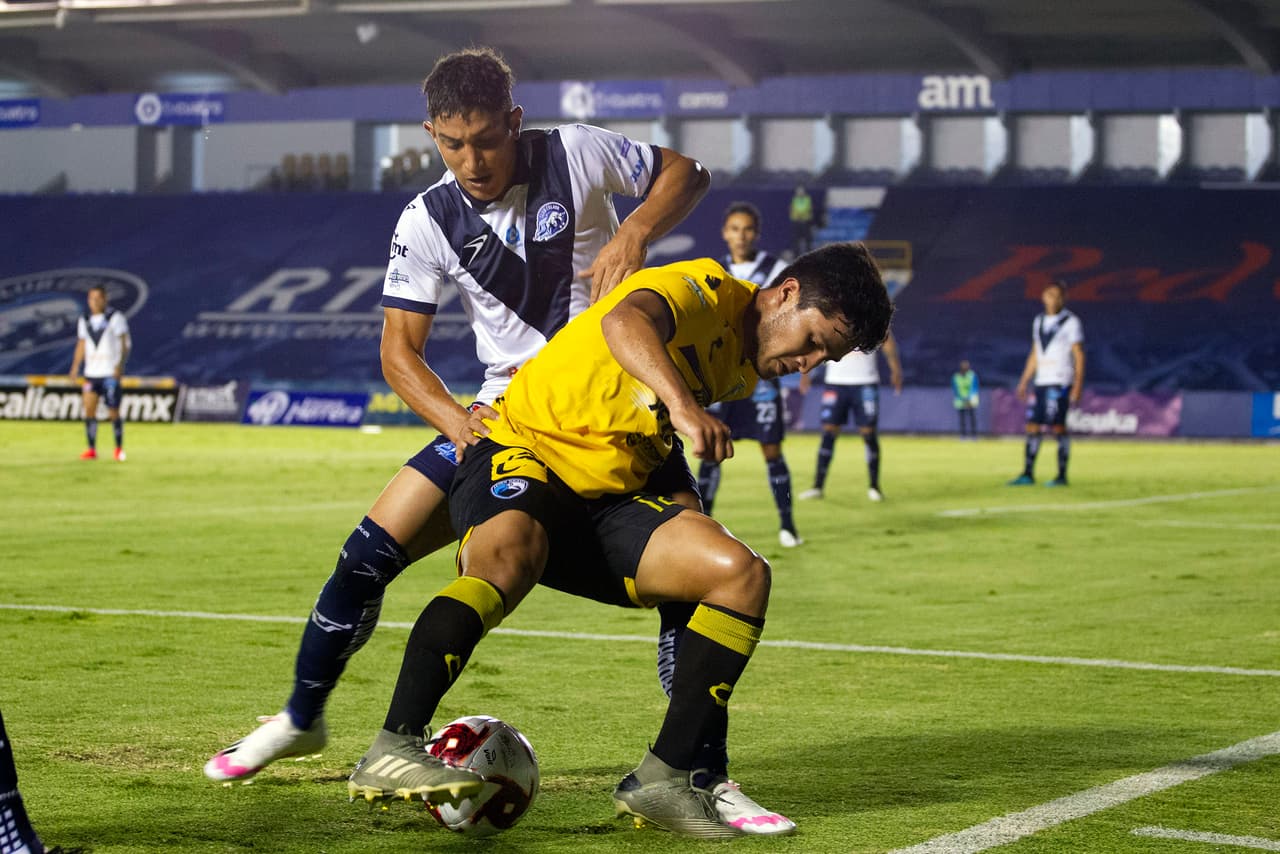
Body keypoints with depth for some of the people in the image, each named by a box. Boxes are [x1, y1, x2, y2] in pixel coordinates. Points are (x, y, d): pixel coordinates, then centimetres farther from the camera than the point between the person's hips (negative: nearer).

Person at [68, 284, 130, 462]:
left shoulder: (115, 318, -2)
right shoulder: (84, 321, 12)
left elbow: (125, 343, -3)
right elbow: (81, 345, 17)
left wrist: (120, 364, -15)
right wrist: (75, 367, 9)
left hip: (110, 373, -4)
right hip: (91, 373, 4)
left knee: (113, 412, -3)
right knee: (89, 409, -5)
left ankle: (119, 448, 9)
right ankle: (91, 449, 0)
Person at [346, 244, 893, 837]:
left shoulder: (743, 370, 15)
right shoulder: (705, 289, -11)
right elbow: (625, 322, -34)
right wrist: (684, 406, -49)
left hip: (611, 500, 8)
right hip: (522, 453, -8)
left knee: (742, 574, -14)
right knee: (508, 556, -39)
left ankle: (662, 780, -13)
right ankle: (391, 753, -42)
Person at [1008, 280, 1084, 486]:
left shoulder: (1071, 322, -3)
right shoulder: (1039, 321, 15)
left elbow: (1079, 356, -5)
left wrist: (1078, 386, -13)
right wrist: (1024, 381, 18)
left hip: (1060, 382, -6)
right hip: (1041, 382, 6)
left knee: (1058, 426, -8)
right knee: (1032, 425, 3)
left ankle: (1062, 475, -3)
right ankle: (1028, 474, 7)